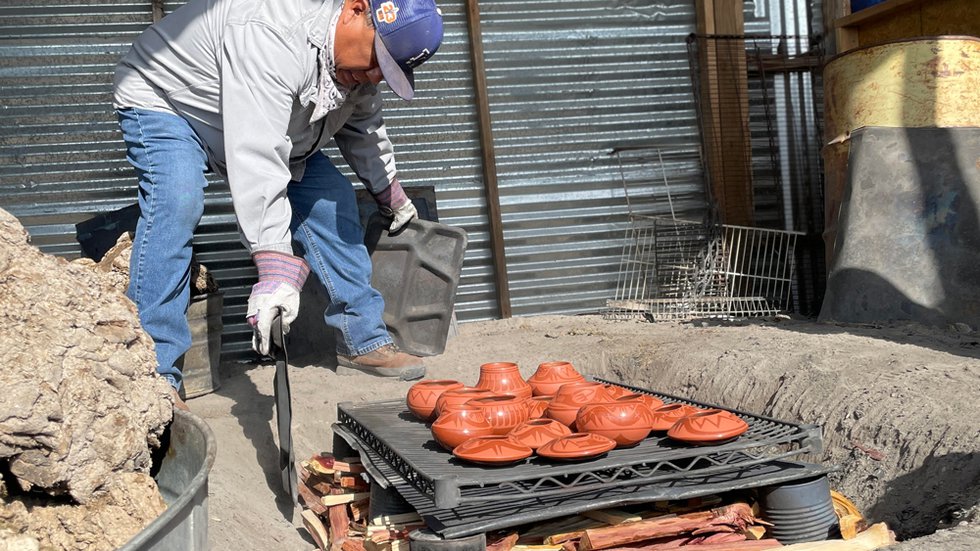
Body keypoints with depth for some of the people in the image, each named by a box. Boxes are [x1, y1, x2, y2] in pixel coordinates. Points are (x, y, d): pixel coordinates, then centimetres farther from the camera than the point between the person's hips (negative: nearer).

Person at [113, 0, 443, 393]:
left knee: (331, 199, -1)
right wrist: (276, 271, -53)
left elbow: (362, 127, 9)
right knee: (177, 204, -33)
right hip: (165, 101, -7)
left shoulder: (360, 58, -12)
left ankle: (363, 340, 9)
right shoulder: (274, 36, -42)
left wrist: (391, 195, 20)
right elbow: (257, 160, -49)